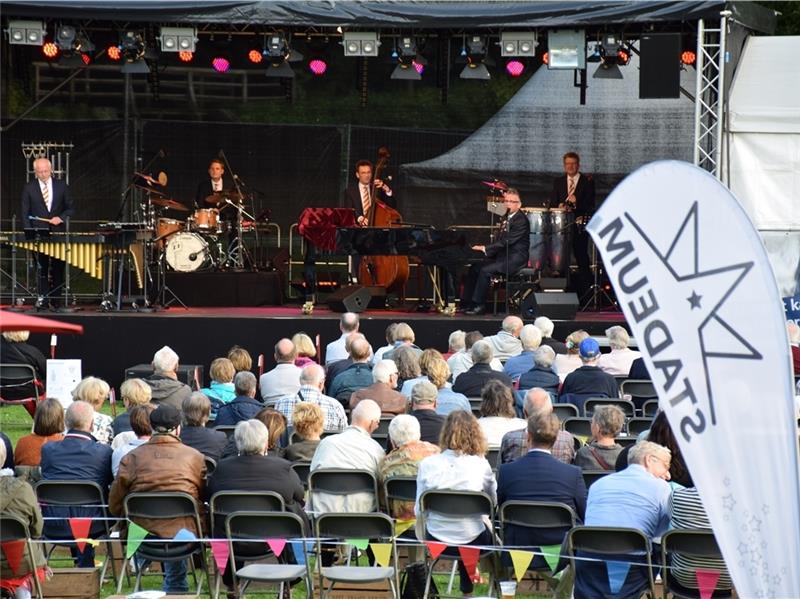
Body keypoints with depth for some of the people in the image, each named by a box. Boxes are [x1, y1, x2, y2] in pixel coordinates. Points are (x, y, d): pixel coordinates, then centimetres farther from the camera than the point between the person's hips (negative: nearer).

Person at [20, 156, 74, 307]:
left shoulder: (62, 186, 6)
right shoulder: (29, 188, 4)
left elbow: (70, 208, 10)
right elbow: (25, 212, 4)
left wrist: (60, 217, -10)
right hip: (39, 234, -1)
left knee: (58, 268, 2)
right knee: (41, 268, -2)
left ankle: (56, 300, 7)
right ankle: (42, 299, -1)